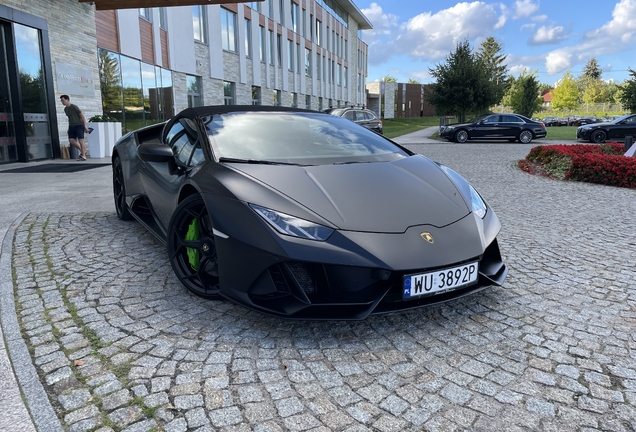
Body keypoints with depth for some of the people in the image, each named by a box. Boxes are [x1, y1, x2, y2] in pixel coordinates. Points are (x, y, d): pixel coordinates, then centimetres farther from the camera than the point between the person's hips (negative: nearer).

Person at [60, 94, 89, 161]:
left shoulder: (74, 107, -10)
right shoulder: (65, 109, 13)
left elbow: (82, 116, -11)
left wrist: (85, 126, -14)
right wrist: (69, 127, 20)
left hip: (79, 125, -7)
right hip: (72, 126, 7)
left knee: (80, 140, -10)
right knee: (71, 140, -3)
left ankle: (83, 156, -6)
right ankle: (83, 151, 12)